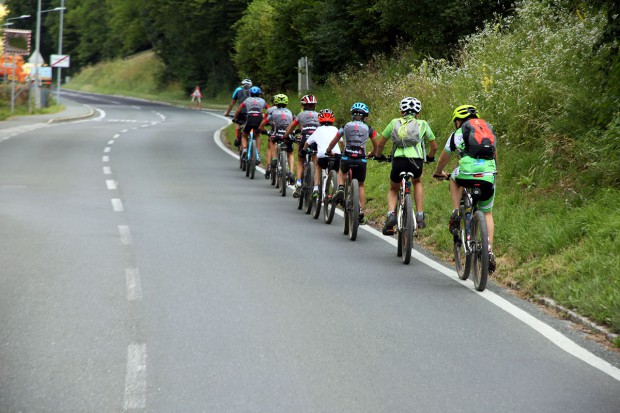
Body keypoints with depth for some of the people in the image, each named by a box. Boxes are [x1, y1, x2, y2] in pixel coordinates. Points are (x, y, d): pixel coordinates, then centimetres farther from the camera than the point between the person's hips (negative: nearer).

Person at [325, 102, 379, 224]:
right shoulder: (369, 129, 7)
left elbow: (333, 142, 16)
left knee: (341, 172, 35)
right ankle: (361, 213, 11)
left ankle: (341, 189, 7)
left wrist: (328, 151, 35)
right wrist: (372, 154, 36)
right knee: (361, 185, 19)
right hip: (361, 161, 0)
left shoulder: (345, 127, 7)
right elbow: (376, 146, 15)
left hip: (346, 159, 0)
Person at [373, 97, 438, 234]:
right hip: (417, 161, 0)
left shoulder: (394, 123, 21)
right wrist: (430, 157, 48)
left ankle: (391, 214, -2)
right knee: (417, 182, 35)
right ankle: (420, 216, 21)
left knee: (393, 190, 27)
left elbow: (380, 144, 25)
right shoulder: (422, 124, 20)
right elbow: (434, 146, 27)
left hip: (398, 161, 0)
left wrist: (378, 155, 45)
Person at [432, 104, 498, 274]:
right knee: (487, 213, 20)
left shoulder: (458, 134, 17)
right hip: (488, 177, 3)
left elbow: (444, 157, 30)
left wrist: (438, 172, 50)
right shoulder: (488, 130, 27)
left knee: (454, 178, 34)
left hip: (467, 173, -3)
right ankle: (489, 251, 6)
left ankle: (456, 214, 17)